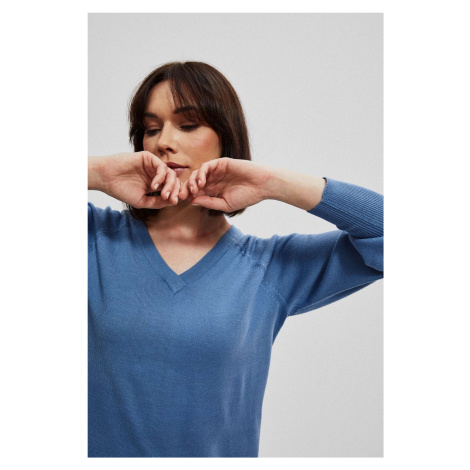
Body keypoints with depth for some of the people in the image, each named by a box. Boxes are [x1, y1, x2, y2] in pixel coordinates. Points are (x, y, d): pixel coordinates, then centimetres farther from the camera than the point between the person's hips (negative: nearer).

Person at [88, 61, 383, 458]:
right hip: (102, 446, 1)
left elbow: (385, 229, -8)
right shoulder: (99, 236, -3)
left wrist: (275, 184, -14)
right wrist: (98, 174, -15)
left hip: (224, 448, 0)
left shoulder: (269, 268, -4)